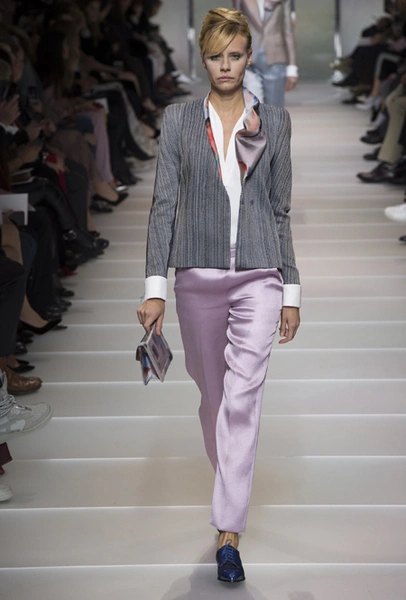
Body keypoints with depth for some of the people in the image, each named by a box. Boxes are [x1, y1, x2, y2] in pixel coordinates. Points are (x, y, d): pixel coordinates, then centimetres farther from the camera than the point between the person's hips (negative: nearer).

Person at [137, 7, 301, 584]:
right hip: (197, 275, 1)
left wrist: (291, 291, 6)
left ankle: (229, 532, -6)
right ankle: (229, 471, 43)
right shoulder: (179, 119, 3)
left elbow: (280, 208, 8)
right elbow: (164, 203, 1)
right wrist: (155, 287, -5)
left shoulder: (274, 121, 5)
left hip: (258, 275, -1)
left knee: (243, 396, -10)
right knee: (212, 390, 14)